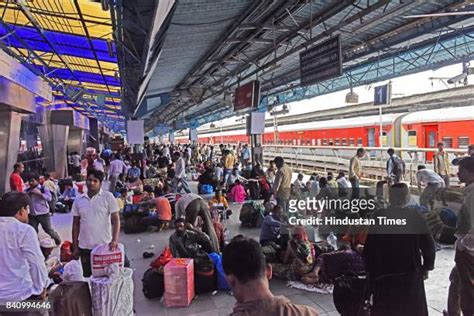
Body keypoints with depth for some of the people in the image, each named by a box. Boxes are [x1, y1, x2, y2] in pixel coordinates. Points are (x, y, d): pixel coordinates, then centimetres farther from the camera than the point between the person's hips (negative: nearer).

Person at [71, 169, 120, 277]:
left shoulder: (108, 197, -6)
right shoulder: (78, 199, 5)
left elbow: (116, 219, -9)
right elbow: (76, 224, 10)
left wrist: (115, 240, -21)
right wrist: (75, 246, 8)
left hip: (105, 245, -3)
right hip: (84, 247, 3)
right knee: (87, 276, 13)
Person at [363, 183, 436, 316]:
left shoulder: (379, 217, -11)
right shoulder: (415, 216, -7)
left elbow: (369, 247, -10)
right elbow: (428, 245, -5)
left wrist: (371, 270, 1)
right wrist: (427, 267, 9)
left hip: (384, 275, -1)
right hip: (411, 274, 1)